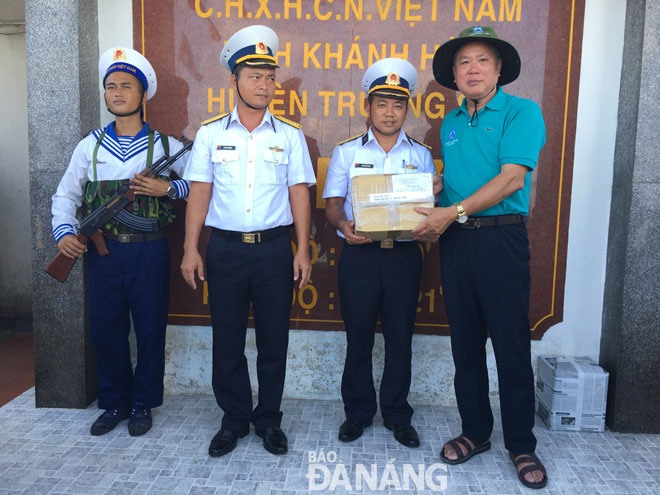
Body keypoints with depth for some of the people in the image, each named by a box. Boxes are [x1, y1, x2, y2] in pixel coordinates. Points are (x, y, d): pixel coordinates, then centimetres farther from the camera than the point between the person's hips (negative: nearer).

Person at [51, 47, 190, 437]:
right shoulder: (91, 145, 9)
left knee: (150, 331, 5)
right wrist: (64, 232, -4)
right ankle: (114, 404, 28)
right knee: (106, 331, 9)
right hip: (103, 252, 2)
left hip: (149, 251, -2)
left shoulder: (166, 145, 3)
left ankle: (142, 405, 24)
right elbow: (66, 194, 12)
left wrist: (168, 188, -13)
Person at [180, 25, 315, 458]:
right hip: (225, 248, 0)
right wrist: (191, 249, -2)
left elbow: (299, 194, 4)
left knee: (274, 339, 8)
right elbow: (200, 193, 4)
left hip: (274, 248, 0)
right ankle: (234, 420, 25)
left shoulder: (290, 135, 6)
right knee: (227, 340, 7)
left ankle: (269, 419, 25)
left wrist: (303, 250, -3)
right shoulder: (211, 133, 6)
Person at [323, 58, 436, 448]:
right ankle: (358, 411, 24)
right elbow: (333, 202, 2)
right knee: (358, 335, 6)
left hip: (404, 255, 1)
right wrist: (343, 225, -20)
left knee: (401, 338, 7)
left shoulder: (421, 155, 12)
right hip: (360, 253, -1)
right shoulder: (347, 152, 9)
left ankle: (397, 414, 24)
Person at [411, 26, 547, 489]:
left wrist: (454, 212, -18)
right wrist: (436, 219, 2)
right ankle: (475, 431, 27)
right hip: (455, 240, 5)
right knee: (466, 342, 11)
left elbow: (511, 178, -14)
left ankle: (521, 445, 18)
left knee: (512, 344, 1)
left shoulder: (522, 111, -3)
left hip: (502, 238, -5)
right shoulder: (451, 123, 15)